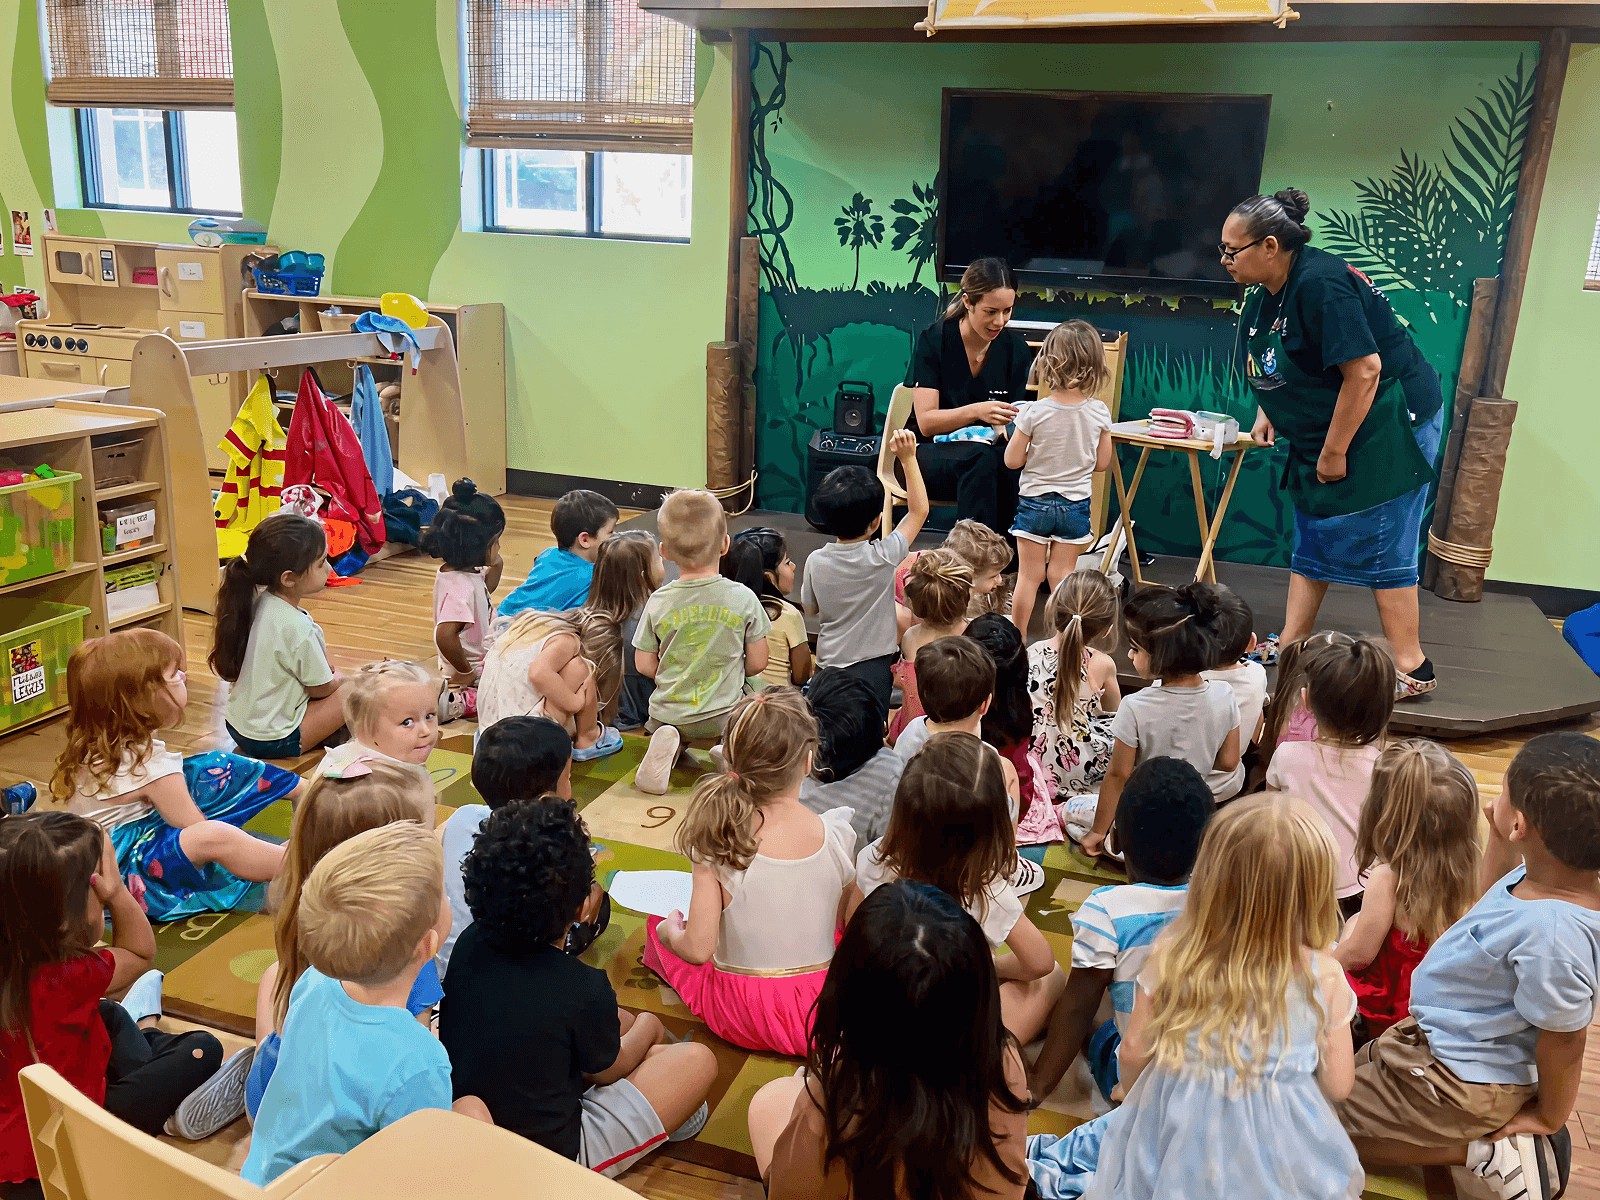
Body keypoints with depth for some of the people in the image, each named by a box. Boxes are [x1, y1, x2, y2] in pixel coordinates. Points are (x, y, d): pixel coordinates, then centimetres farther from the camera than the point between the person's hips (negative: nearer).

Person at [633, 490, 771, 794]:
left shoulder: (658, 602, -9)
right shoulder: (744, 599, -11)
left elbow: (645, 665, -2)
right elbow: (757, 663, -4)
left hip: (669, 713, 1)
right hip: (724, 714, -1)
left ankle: (670, 743, -2)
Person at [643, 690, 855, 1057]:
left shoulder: (717, 845, -21)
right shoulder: (837, 834, -16)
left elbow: (698, 950, -17)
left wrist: (671, 932, 5)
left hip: (739, 1019, -1)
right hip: (821, 1016, 1)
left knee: (659, 923, 23)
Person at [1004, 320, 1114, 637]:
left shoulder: (1033, 412, -18)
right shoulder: (1099, 413, -10)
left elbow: (1012, 460, -11)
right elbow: (1102, 463, 0)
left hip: (1034, 502, -2)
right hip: (1075, 504, 2)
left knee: (1029, 575, 8)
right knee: (1062, 575, 12)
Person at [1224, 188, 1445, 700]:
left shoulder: (1319, 284, -25)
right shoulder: (1265, 292, 6)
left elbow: (1363, 371, -29)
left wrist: (1334, 452, -23)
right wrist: (1266, 411, 8)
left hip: (1389, 425, -10)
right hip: (1326, 434, 10)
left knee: (1379, 548, -6)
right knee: (1311, 538, 13)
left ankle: (1410, 670, 4)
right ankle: (1290, 646, 22)